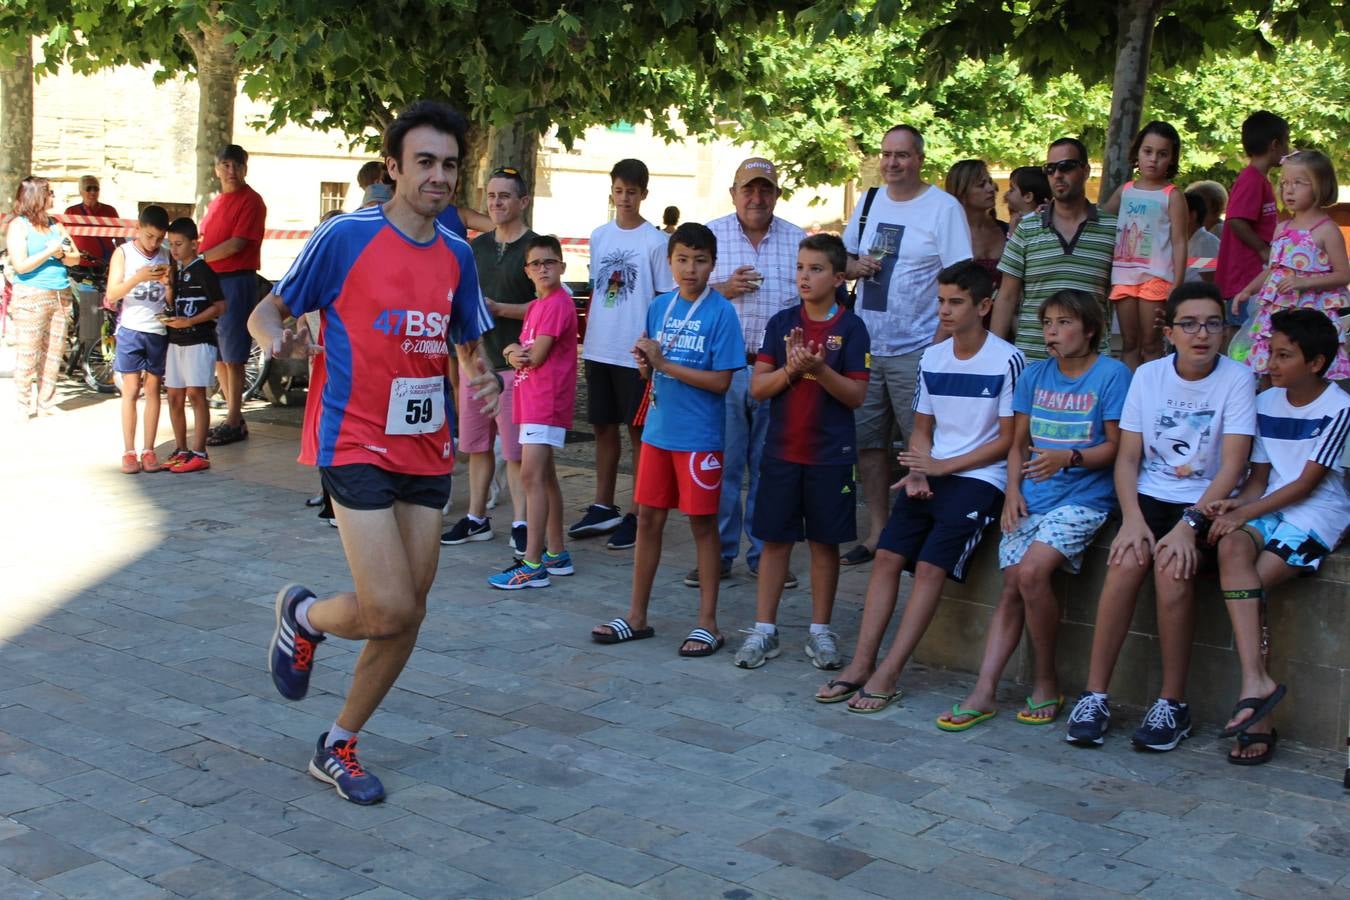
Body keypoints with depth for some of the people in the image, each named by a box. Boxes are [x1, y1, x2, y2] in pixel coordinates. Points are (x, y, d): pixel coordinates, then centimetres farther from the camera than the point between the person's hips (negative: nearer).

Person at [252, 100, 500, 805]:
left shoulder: (456, 254, 8)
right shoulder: (345, 236, -9)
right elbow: (267, 309, -1)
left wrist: (486, 377, -2)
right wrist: (273, 335, -24)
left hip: (427, 449, 6)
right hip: (357, 446, -6)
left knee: (409, 614, 7)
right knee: (388, 610, -15)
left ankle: (338, 746, 26)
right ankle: (303, 615, 21)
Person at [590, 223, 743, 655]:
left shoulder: (720, 312, -10)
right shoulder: (659, 306, 6)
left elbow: (721, 381, -15)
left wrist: (662, 363, -16)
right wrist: (645, 365, -10)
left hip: (700, 437, -5)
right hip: (658, 430, 5)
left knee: (702, 523, 4)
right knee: (648, 519, 10)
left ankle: (708, 623, 14)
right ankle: (637, 616, 22)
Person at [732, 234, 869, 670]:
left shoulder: (851, 327, -3)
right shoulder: (782, 323, 4)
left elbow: (856, 395, -7)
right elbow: (757, 387, 0)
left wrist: (819, 369, -22)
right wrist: (790, 369, -17)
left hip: (831, 454, -2)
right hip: (781, 450, 2)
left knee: (824, 541, 7)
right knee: (775, 539, 6)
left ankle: (820, 630, 19)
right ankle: (763, 629, 14)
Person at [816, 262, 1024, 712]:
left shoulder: (1007, 361, -8)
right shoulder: (932, 358, 11)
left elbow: (1007, 440, -7)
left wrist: (942, 467, -12)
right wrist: (917, 472, -4)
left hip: (980, 478, -6)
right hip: (932, 473, 6)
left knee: (930, 566, -19)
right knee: (887, 556, -11)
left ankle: (887, 675, -18)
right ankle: (861, 663, -11)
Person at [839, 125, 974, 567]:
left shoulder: (944, 207, -6)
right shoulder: (869, 203, 12)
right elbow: (843, 259, 22)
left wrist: (941, 343, -17)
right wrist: (855, 266, -3)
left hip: (916, 349, -6)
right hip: (865, 344, 6)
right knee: (867, 441, 11)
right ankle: (876, 530, 22)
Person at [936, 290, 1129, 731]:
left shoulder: (1112, 375, -4)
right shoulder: (1034, 375, 12)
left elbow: (1116, 447, -5)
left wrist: (1068, 457, -21)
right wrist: (1013, 491, 0)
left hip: (1083, 498, -5)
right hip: (1031, 497, 5)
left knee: (1031, 572, -23)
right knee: (1012, 587, -4)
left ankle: (1046, 682, -6)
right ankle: (984, 692, -6)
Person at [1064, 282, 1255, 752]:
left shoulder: (1236, 380, -5)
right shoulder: (1148, 375, 4)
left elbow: (1232, 466, -12)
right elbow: (1127, 457, 2)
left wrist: (1189, 524, -23)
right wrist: (1132, 517, -15)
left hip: (1206, 504, -2)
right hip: (1151, 496, 2)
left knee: (1172, 569, -29)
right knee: (1127, 562, -26)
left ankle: (1173, 702, -13)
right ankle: (1095, 694, -18)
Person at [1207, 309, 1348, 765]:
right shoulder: (1266, 403, 12)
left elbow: (1307, 483, -11)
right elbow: (1260, 476, 11)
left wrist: (1245, 513, -16)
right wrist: (1237, 504, -10)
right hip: (1267, 508, 4)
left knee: (1248, 583, -25)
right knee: (1232, 548, -29)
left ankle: (1255, 697, -13)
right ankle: (1257, 682, -36)